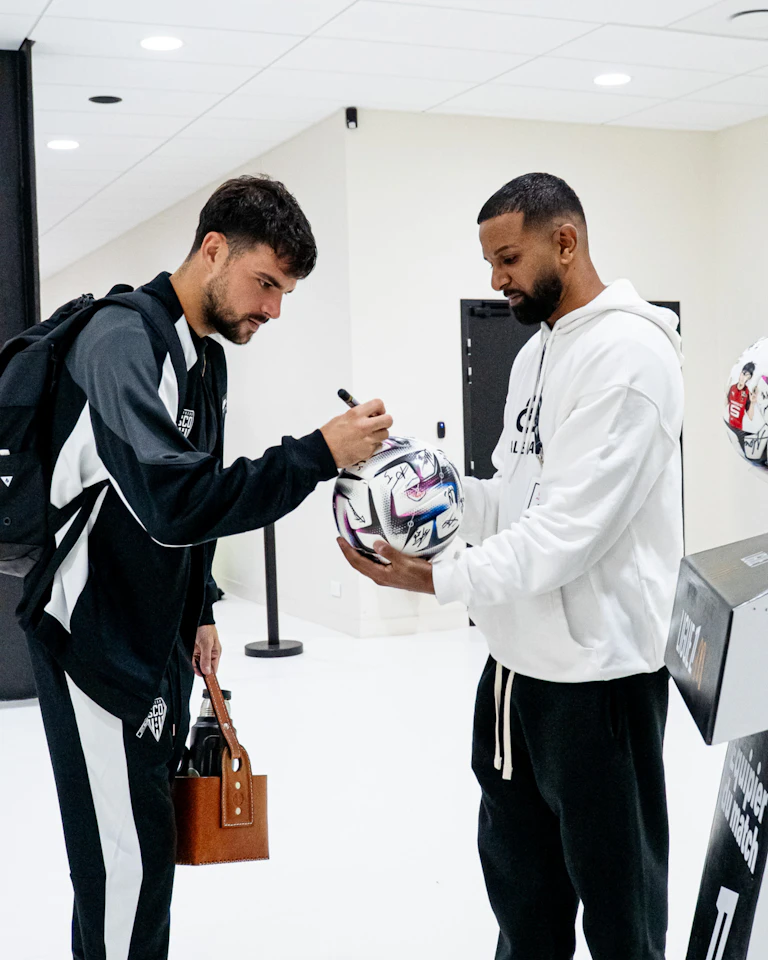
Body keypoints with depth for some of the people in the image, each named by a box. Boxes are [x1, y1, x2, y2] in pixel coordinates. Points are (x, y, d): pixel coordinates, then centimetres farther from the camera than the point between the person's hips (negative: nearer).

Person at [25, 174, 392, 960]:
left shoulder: (207, 356, 9)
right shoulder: (123, 340, -21)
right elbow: (172, 502, -34)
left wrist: (199, 614, 17)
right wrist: (321, 454, -31)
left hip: (159, 638, 9)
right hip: (95, 638, -9)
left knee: (153, 842, 15)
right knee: (128, 860, -5)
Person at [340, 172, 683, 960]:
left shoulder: (627, 354, -17)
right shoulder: (536, 351, 13)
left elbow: (575, 525, -24)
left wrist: (445, 578, -24)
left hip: (596, 666, -9)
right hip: (517, 656, 9)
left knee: (611, 873, 6)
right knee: (516, 862, 21)